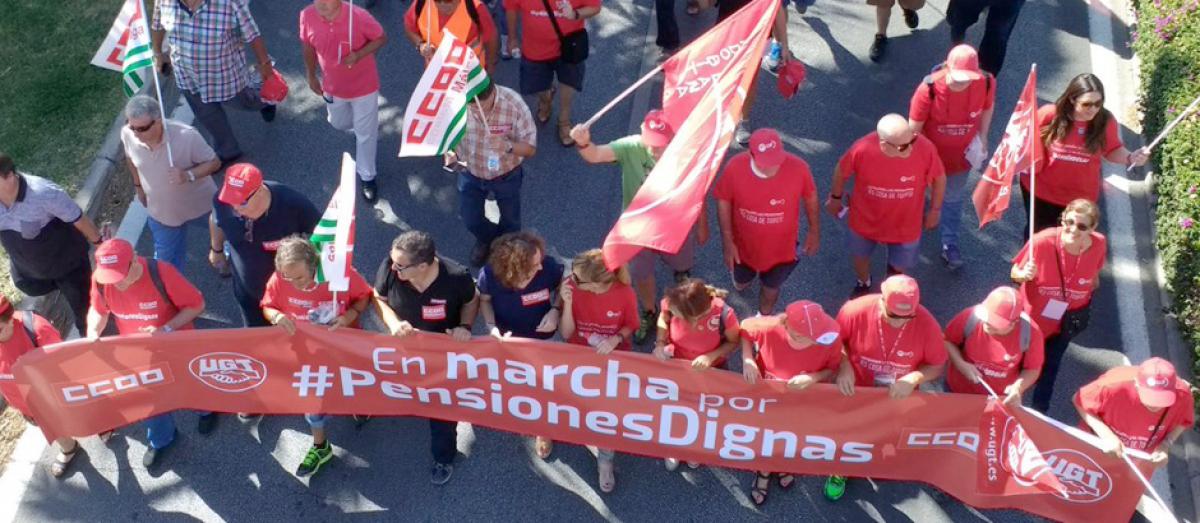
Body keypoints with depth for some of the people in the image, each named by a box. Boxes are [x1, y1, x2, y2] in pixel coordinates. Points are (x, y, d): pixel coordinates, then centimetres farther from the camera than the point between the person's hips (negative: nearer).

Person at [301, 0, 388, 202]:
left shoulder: (359, 16, -31)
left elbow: (381, 38, -15)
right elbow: (308, 46, -1)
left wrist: (358, 55, -30)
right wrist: (311, 76, 7)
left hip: (363, 85, -4)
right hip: (333, 86, 4)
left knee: (365, 134, 11)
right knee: (338, 123, 28)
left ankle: (367, 177, 33)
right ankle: (367, 128, 62)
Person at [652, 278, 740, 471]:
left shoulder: (724, 314, -41)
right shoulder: (671, 303, -35)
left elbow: (734, 342, -18)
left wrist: (712, 356, -34)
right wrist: (660, 343, -25)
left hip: (711, 370, -1)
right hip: (676, 365, 1)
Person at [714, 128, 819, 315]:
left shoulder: (798, 168, -30)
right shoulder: (734, 168, -30)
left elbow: (810, 198, -9)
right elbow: (724, 201, -12)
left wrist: (814, 231, 2)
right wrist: (727, 241, -9)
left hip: (781, 248, 0)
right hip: (744, 245, 0)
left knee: (771, 287, 26)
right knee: (740, 282, 30)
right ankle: (745, 276, 68)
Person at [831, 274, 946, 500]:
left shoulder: (927, 325, -29)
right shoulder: (855, 311, -31)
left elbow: (937, 366, -14)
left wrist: (914, 378, -34)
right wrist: (844, 366, -29)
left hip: (899, 397, 0)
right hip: (856, 392, 0)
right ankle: (840, 471, 56)